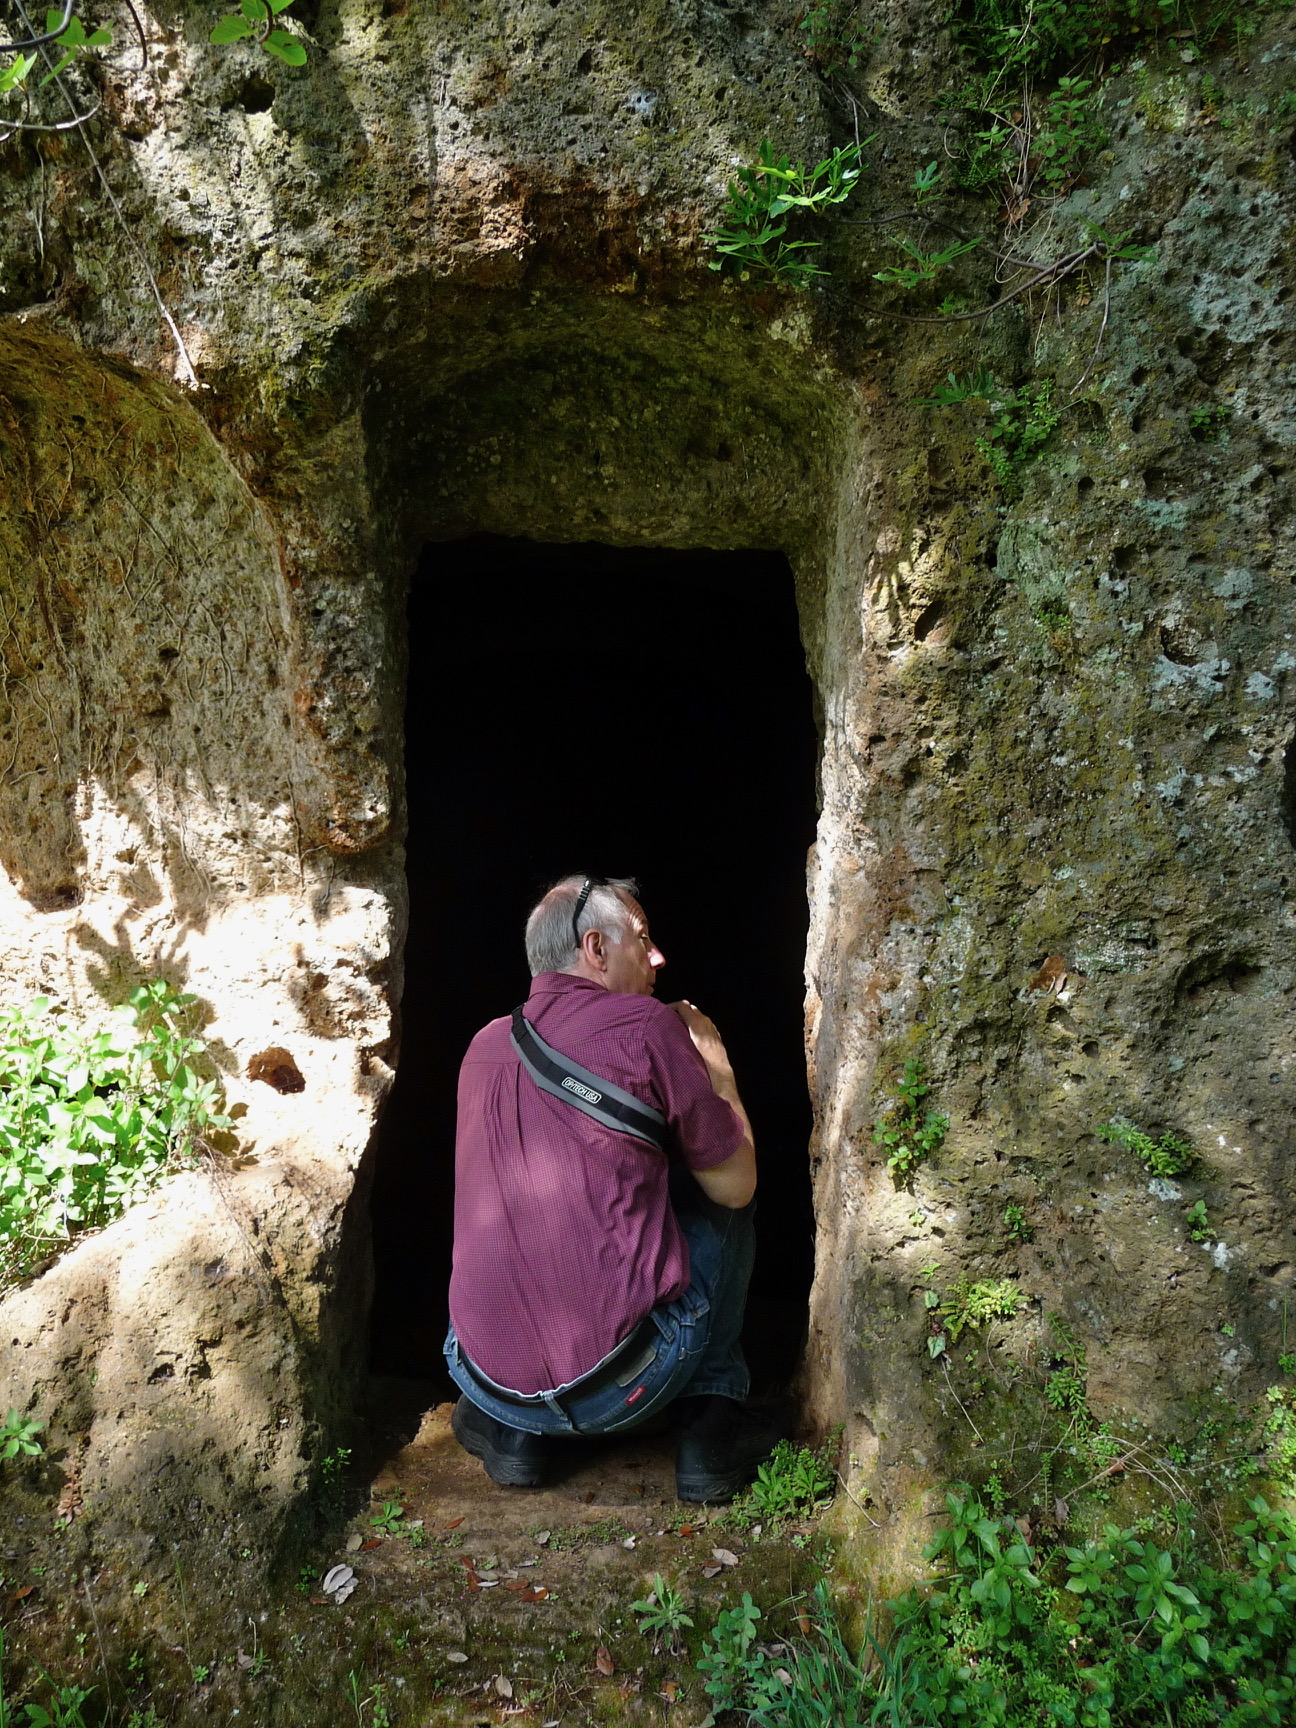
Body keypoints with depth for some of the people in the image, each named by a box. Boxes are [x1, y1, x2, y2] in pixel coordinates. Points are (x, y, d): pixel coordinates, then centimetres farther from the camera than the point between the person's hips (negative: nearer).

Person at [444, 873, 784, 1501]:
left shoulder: (485, 1045, 7)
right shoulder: (646, 1025, -10)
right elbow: (737, 1185, -1)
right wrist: (714, 1062, 13)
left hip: (490, 1383, 5)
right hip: (622, 1387, -5)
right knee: (722, 1204, 17)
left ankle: (507, 1428, 19)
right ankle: (712, 1416, 16)